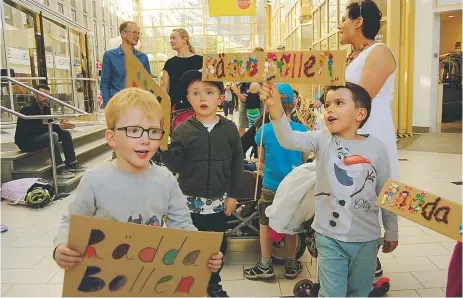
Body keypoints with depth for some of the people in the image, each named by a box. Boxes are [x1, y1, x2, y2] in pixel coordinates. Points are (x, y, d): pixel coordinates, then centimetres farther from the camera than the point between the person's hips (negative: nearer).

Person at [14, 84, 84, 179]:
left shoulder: (46, 108, 6)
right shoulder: (28, 109, -20)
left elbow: (49, 125, 5)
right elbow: (36, 129, -29)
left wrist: (60, 125, -18)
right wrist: (58, 127, -33)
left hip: (39, 136, 9)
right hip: (26, 141, -9)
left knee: (65, 133, -3)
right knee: (52, 135, -33)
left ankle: (71, 163, -3)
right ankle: (59, 169, -36)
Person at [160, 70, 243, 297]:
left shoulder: (229, 128, -4)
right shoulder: (183, 130, -6)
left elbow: (237, 163, 1)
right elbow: (176, 166, -10)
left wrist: (233, 195, 0)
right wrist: (164, 148, -25)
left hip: (219, 202, 1)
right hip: (190, 201, -1)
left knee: (218, 246, 16)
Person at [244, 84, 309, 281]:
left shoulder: (264, 129, -12)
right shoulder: (301, 129, -9)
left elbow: (262, 159, 0)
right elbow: (305, 158, 4)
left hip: (271, 186, -1)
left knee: (265, 224, 16)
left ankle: (265, 266, 22)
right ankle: (291, 266, 31)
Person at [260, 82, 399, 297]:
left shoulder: (376, 147, -5)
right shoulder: (323, 140, -7)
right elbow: (290, 140, -26)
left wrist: (391, 232, 11)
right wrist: (275, 109, -43)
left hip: (366, 239, 2)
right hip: (329, 237, -1)